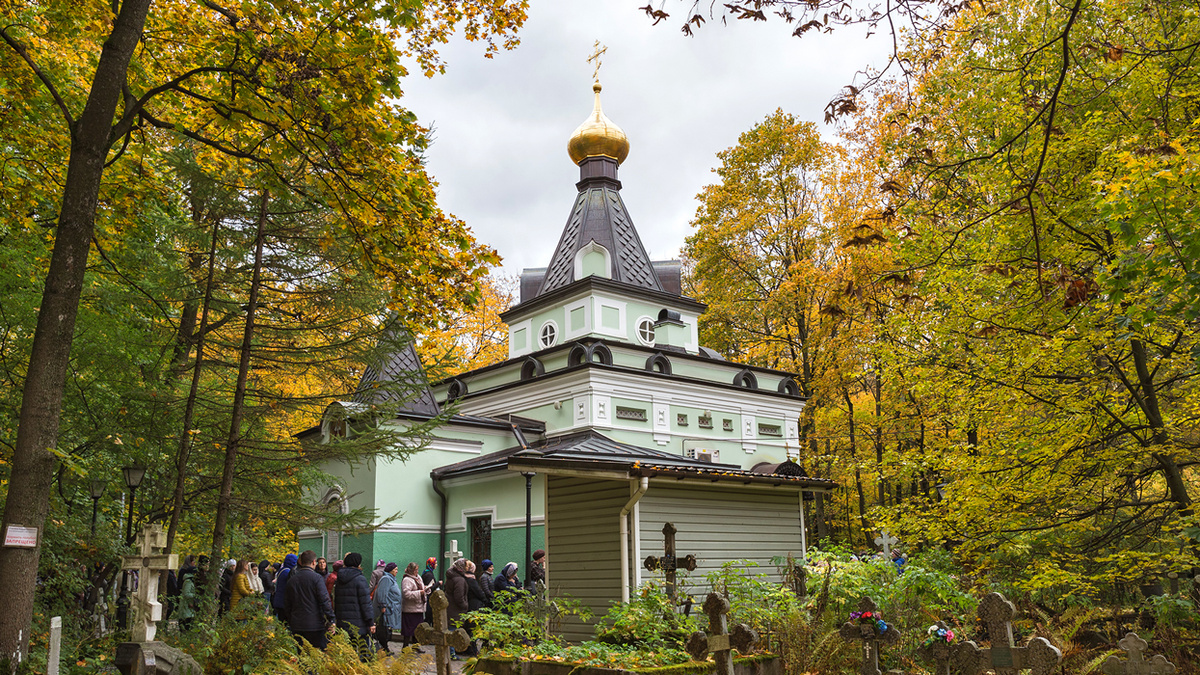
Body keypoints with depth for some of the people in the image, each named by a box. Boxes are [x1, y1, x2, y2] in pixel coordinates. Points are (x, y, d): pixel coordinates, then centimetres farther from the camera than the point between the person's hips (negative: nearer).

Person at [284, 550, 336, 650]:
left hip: (297, 627, 5)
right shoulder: (316, 578, -9)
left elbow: (287, 604, 13)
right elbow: (324, 600, -14)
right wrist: (331, 621, -10)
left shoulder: (291, 580, 8)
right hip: (316, 626, -5)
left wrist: (290, 622, 22)